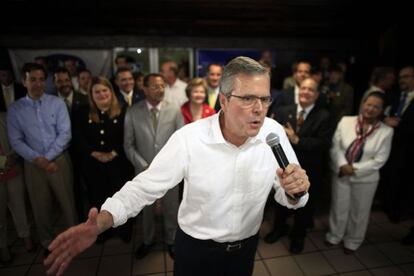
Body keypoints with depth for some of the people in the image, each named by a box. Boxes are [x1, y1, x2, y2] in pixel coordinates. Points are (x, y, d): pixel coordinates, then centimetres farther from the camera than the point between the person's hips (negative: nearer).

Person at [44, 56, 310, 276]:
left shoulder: (274, 132, -15)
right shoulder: (189, 138, -24)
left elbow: (288, 196, -7)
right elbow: (145, 186, -19)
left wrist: (294, 191, -30)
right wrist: (100, 223, -33)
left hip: (246, 247, 3)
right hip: (197, 248, -2)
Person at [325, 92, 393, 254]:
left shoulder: (386, 131, -9)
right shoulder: (346, 121, -5)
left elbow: (379, 160, -11)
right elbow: (335, 146, -6)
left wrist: (354, 169, -18)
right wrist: (342, 165, -19)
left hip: (365, 179, -1)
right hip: (341, 175, 1)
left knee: (359, 212, 16)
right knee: (338, 207, 16)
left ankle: (352, 241, 41)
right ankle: (334, 236, 41)